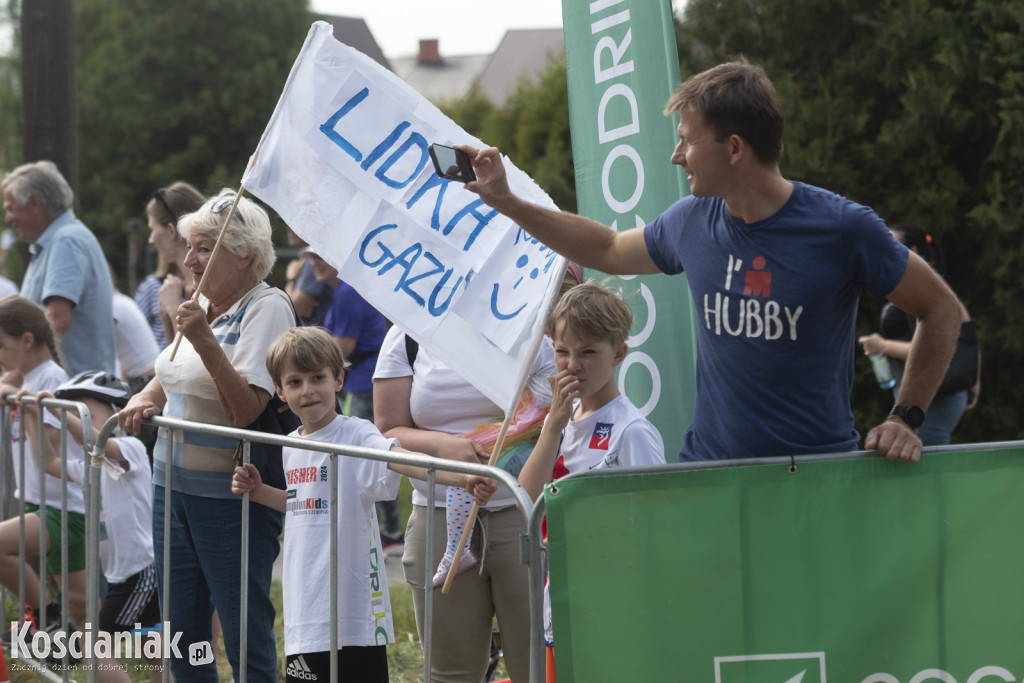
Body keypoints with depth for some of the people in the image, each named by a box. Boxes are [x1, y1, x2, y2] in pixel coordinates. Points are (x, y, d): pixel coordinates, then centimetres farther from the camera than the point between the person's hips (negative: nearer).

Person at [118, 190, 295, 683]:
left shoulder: (266, 309, -13)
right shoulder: (201, 305, 12)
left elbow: (246, 410, -22)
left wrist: (204, 341, -28)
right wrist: (147, 400, 4)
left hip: (231, 495, -9)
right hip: (173, 484, 9)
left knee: (246, 639, -4)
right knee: (182, 632, 12)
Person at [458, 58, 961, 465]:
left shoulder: (843, 229, -8)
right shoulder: (691, 223, 6)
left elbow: (942, 309, 3)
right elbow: (608, 250, 28)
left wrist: (906, 418, -3)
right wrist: (506, 202, 28)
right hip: (707, 468, 4)